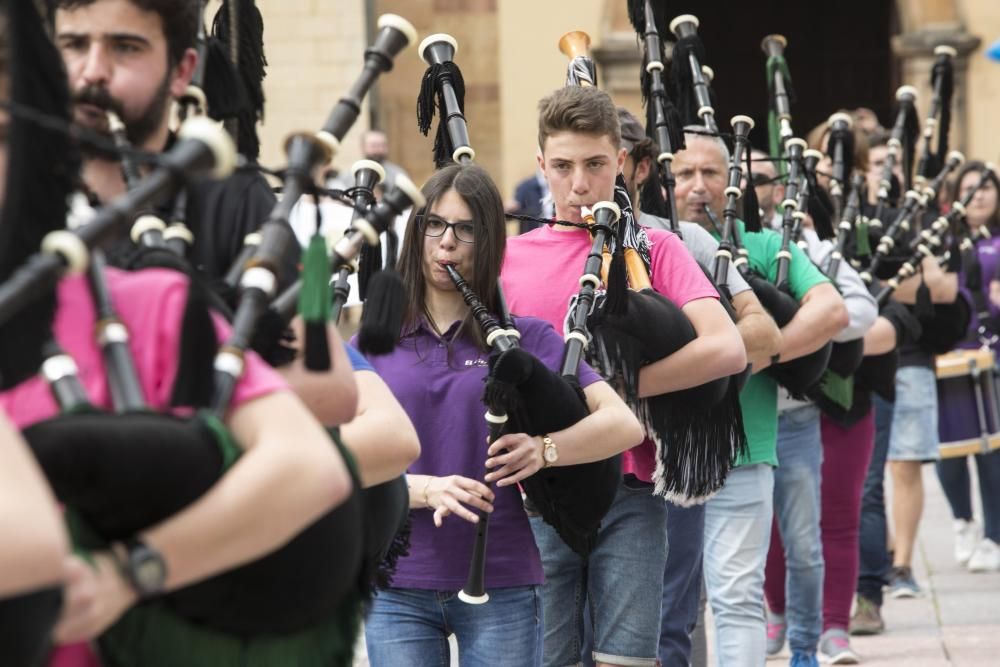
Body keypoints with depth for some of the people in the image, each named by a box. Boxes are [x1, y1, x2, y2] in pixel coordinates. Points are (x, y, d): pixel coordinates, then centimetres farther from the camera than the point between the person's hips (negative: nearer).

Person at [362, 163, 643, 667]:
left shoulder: (525, 338, 4)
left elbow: (624, 423, -5)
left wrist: (542, 449, -24)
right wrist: (428, 490, -18)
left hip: (502, 586, -1)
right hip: (398, 587, 1)